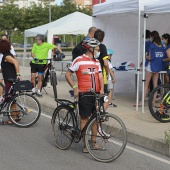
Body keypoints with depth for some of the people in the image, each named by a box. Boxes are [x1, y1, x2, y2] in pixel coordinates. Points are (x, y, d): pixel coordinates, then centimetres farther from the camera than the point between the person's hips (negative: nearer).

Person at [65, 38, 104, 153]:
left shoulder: (97, 62, 11)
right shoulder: (79, 60, -6)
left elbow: (100, 76, 4)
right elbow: (68, 74, -3)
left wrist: (102, 89, -12)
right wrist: (75, 88, -12)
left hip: (96, 93, 6)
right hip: (84, 94, -5)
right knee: (85, 118, 1)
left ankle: (94, 141, 22)